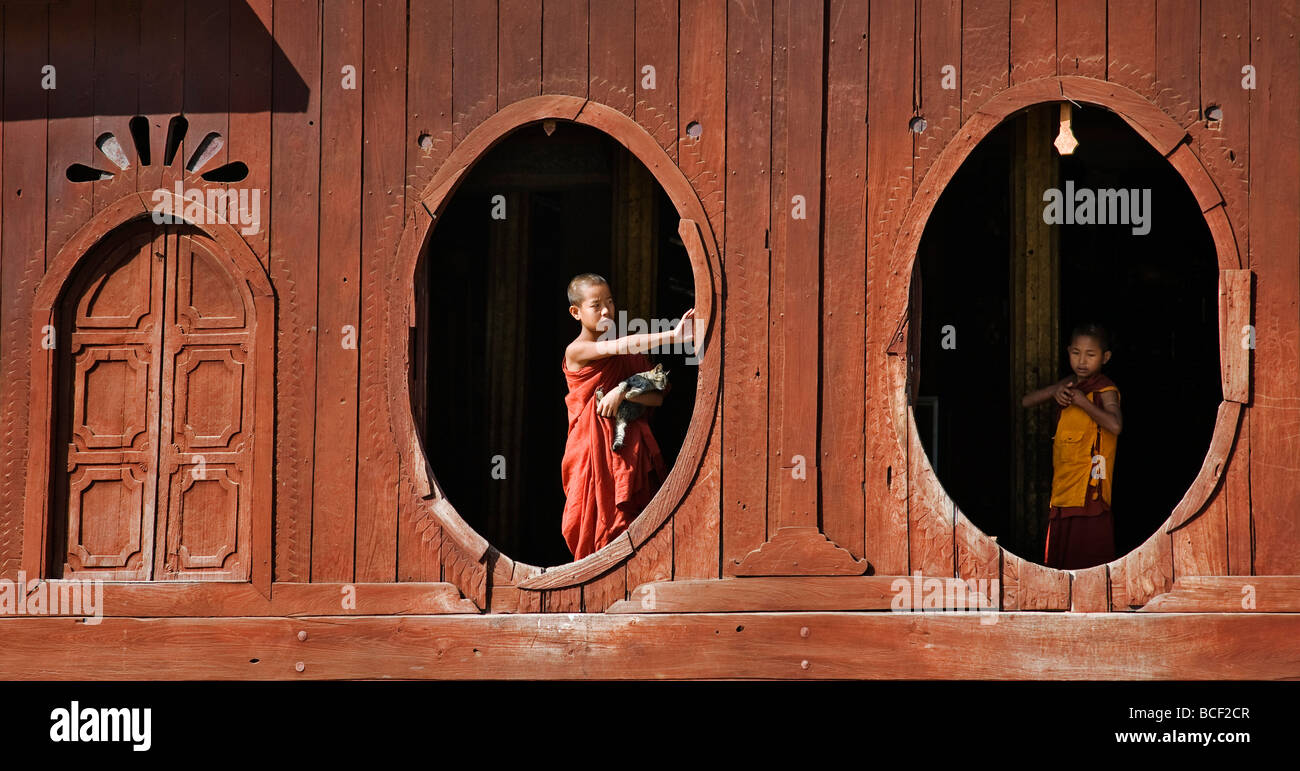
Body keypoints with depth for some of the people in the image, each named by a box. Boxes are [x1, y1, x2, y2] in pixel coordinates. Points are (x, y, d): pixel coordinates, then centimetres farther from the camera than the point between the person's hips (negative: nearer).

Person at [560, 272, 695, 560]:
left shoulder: (630, 354, 10)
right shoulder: (576, 351, -5)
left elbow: (657, 397, 2)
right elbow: (621, 346, -22)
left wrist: (623, 391, -17)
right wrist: (671, 336, -32)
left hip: (630, 448, 4)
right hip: (596, 449, -4)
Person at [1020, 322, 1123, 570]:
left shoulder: (1105, 390, -9)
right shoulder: (1070, 383, 13)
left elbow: (1115, 425, -28)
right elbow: (1026, 402, 13)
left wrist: (1082, 401, -21)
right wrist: (1054, 390, -4)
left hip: (1090, 491, -7)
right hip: (1063, 489, 7)